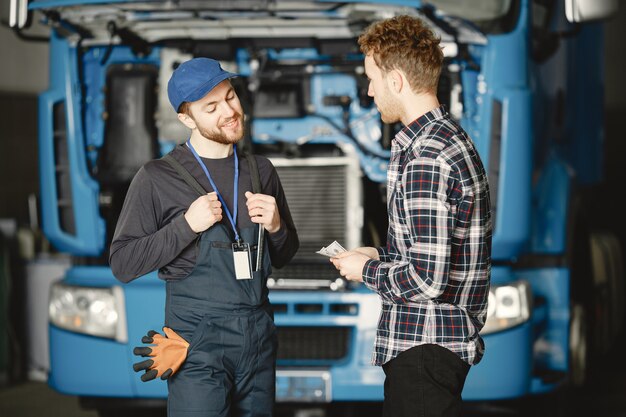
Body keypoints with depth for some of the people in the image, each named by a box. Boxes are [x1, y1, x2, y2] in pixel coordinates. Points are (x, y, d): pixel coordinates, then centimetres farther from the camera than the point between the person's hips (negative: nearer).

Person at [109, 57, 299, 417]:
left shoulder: (261, 170, 11)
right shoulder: (158, 178, -4)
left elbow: (284, 257, 20)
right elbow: (123, 264, -6)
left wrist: (276, 227, -2)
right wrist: (186, 225, -15)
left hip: (258, 334, 5)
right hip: (197, 342, -5)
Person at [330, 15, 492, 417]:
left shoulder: (425, 159, -22)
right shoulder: (452, 137, 12)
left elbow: (427, 280, -26)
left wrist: (367, 271, -10)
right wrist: (382, 255, 14)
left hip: (424, 349, -10)